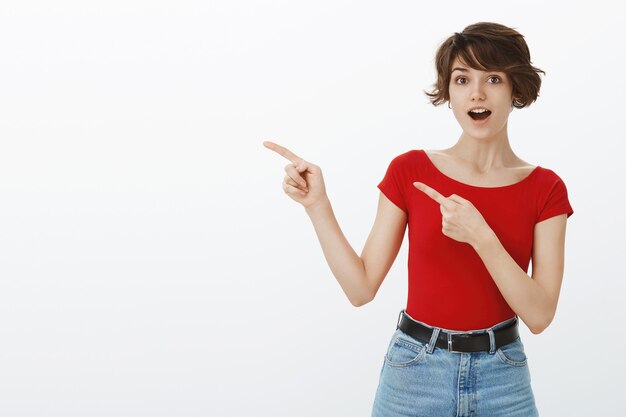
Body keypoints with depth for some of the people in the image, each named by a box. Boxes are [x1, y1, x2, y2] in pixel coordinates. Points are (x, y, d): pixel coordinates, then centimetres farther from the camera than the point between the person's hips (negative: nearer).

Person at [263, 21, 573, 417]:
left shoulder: (545, 189, -4)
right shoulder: (409, 171, -5)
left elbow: (539, 315, -11)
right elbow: (361, 287, -5)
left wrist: (480, 236, -23)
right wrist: (317, 203, -14)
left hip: (504, 380, 1)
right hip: (415, 373, 0)